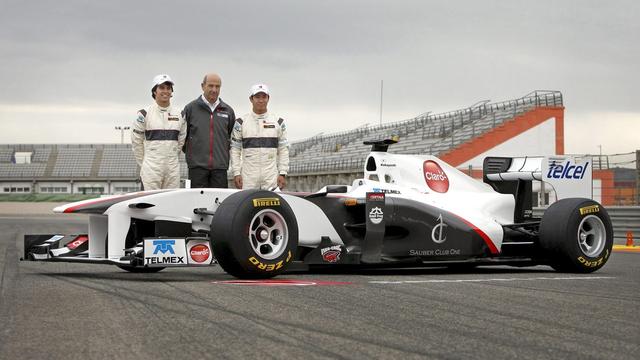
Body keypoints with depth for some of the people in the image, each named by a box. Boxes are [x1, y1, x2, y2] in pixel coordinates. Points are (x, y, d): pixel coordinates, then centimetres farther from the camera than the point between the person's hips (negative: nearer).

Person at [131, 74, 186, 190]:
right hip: (151, 168, -4)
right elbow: (136, 141, 4)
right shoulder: (145, 114, -1)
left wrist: (171, 158, 14)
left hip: (173, 168, 4)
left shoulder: (179, 114, 10)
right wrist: (143, 163, 8)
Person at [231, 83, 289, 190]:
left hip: (272, 177, 1)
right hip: (248, 177, -1)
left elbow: (283, 149, 9)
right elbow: (235, 150, 6)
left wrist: (282, 174, 0)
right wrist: (236, 173, -3)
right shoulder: (241, 122, 7)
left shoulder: (278, 122, 10)